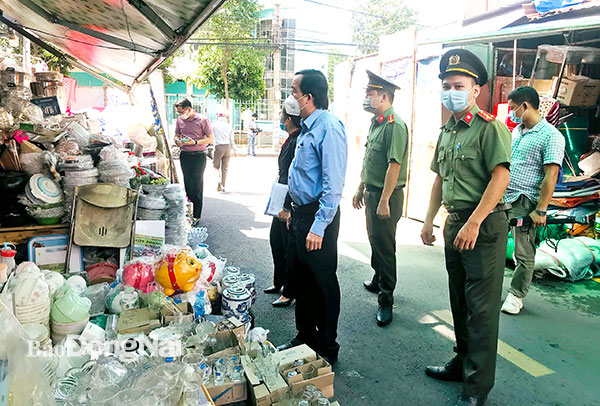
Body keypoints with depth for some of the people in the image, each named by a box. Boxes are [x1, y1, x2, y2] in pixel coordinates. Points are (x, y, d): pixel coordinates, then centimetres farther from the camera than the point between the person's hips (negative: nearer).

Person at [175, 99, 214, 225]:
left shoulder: (202, 120, -7)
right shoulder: (179, 120, 9)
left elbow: (210, 139, -7)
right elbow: (177, 135, 21)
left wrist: (195, 142, -20)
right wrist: (177, 141, -4)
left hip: (198, 156, -5)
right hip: (184, 155, 5)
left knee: (197, 186, -4)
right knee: (187, 185, 9)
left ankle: (196, 216, 1)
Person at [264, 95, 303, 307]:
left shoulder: (299, 142, -22)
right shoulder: (291, 140, 9)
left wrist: (287, 208, -25)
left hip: (292, 207, -11)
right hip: (282, 203, 11)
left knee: (290, 250, 4)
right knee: (276, 242, 23)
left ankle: (289, 294, 21)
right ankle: (279, 283, 41)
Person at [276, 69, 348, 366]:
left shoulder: (329, 128, -17)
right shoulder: (307, 127, 13)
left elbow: (333, 183, -23)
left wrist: (319, 227, -25)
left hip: (318, 216, -10)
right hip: (300, 212, 10)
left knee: (323, 283, 4)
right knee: (302, 279, 19)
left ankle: (327, 349, 22)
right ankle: (305, 337, 37)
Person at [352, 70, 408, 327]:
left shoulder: (395, 126, -17)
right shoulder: (375, 123, 13)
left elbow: (394, 165, -23)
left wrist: (384, 201, -25)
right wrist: (361, 189, 20)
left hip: (386, 195, -9)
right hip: (371, 192, 9)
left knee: (384, 246, -2)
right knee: (375, 241, 21)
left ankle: (386, 301, 9)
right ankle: (378, 281, 41)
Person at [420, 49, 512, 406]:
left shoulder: (490, 128, -11)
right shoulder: (447, 131, 14)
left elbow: (501, 177, -21)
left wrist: (473, 223, -25)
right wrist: (429, 219, 15)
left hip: (485, 224, -8)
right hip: (455, 222, 8)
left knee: (482, 306, 0)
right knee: (460, 300, 18)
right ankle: (463, 363, 34)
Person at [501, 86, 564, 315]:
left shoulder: (551, 136, -9)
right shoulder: (516, 131, 15)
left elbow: (551, 176, -14)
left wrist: (541, 210, -18)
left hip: (524, 203, -7)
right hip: (502, 198, 7)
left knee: (524, 254, 3)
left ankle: (516, 296, 16)